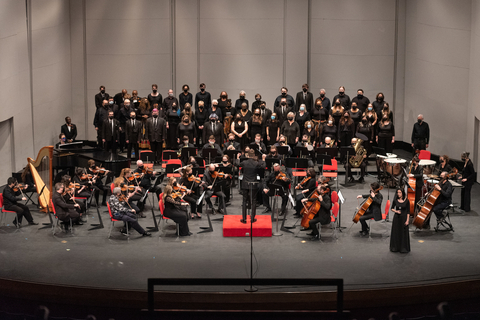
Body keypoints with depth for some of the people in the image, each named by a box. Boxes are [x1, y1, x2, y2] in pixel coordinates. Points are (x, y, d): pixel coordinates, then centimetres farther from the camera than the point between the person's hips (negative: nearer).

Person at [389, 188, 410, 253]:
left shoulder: (406, 201, -7)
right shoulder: (395, 200, -1)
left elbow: (408, 212, -4)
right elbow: (392, 208, 11)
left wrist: (407, 220, -9)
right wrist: (396, 211, -10)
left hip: (403, 218, -2)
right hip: (396, 218, 3)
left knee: (404, 233, 1)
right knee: (396, 233, 7)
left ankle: (404, 248, 11)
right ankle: (395, 247, 19)